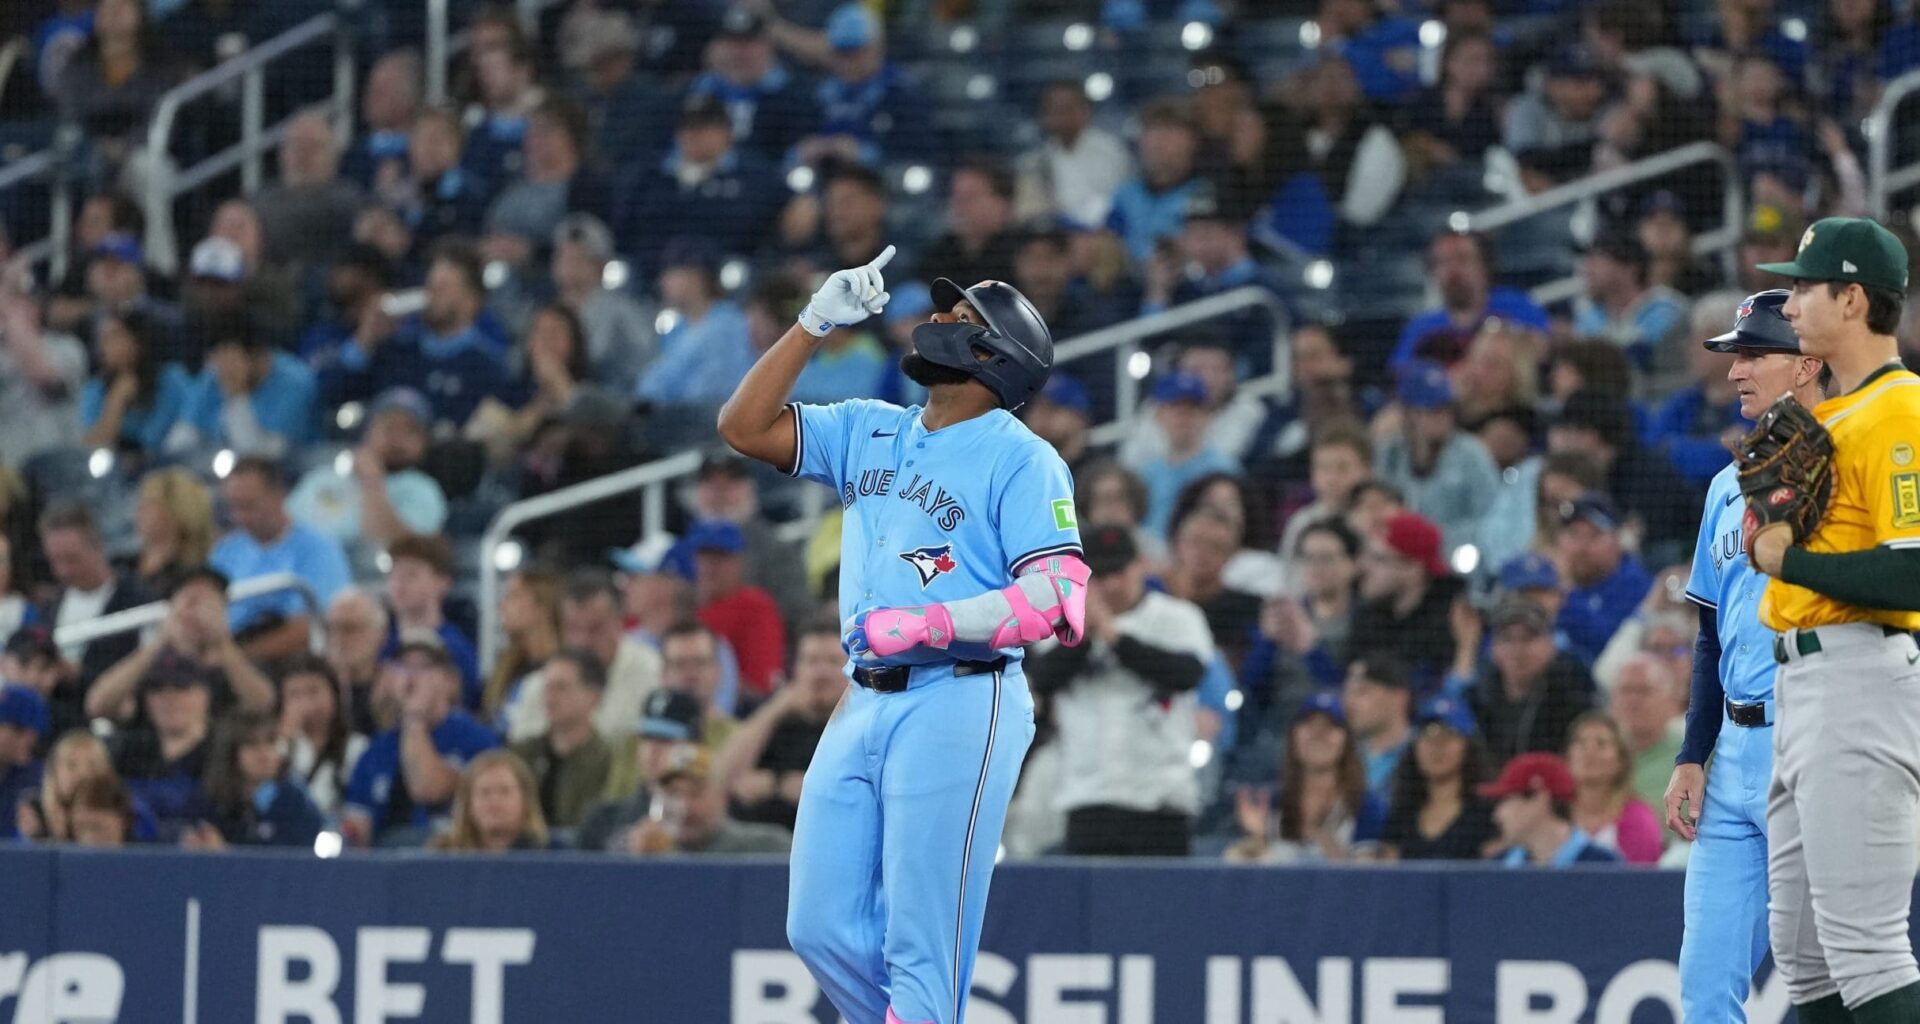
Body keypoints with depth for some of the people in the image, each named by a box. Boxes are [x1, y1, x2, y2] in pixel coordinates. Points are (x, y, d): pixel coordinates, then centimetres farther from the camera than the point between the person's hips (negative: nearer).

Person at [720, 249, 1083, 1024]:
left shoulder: (1021, 459, -5)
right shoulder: (869, 433, 16)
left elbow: (1054, 602, -13)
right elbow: (745, 427, 11)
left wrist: (925, 625, -22)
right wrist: (816, 322, 5)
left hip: (959, 706, -8)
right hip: (866, 705, 8)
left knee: (922, 950, -9)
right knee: (822, 928, 7)